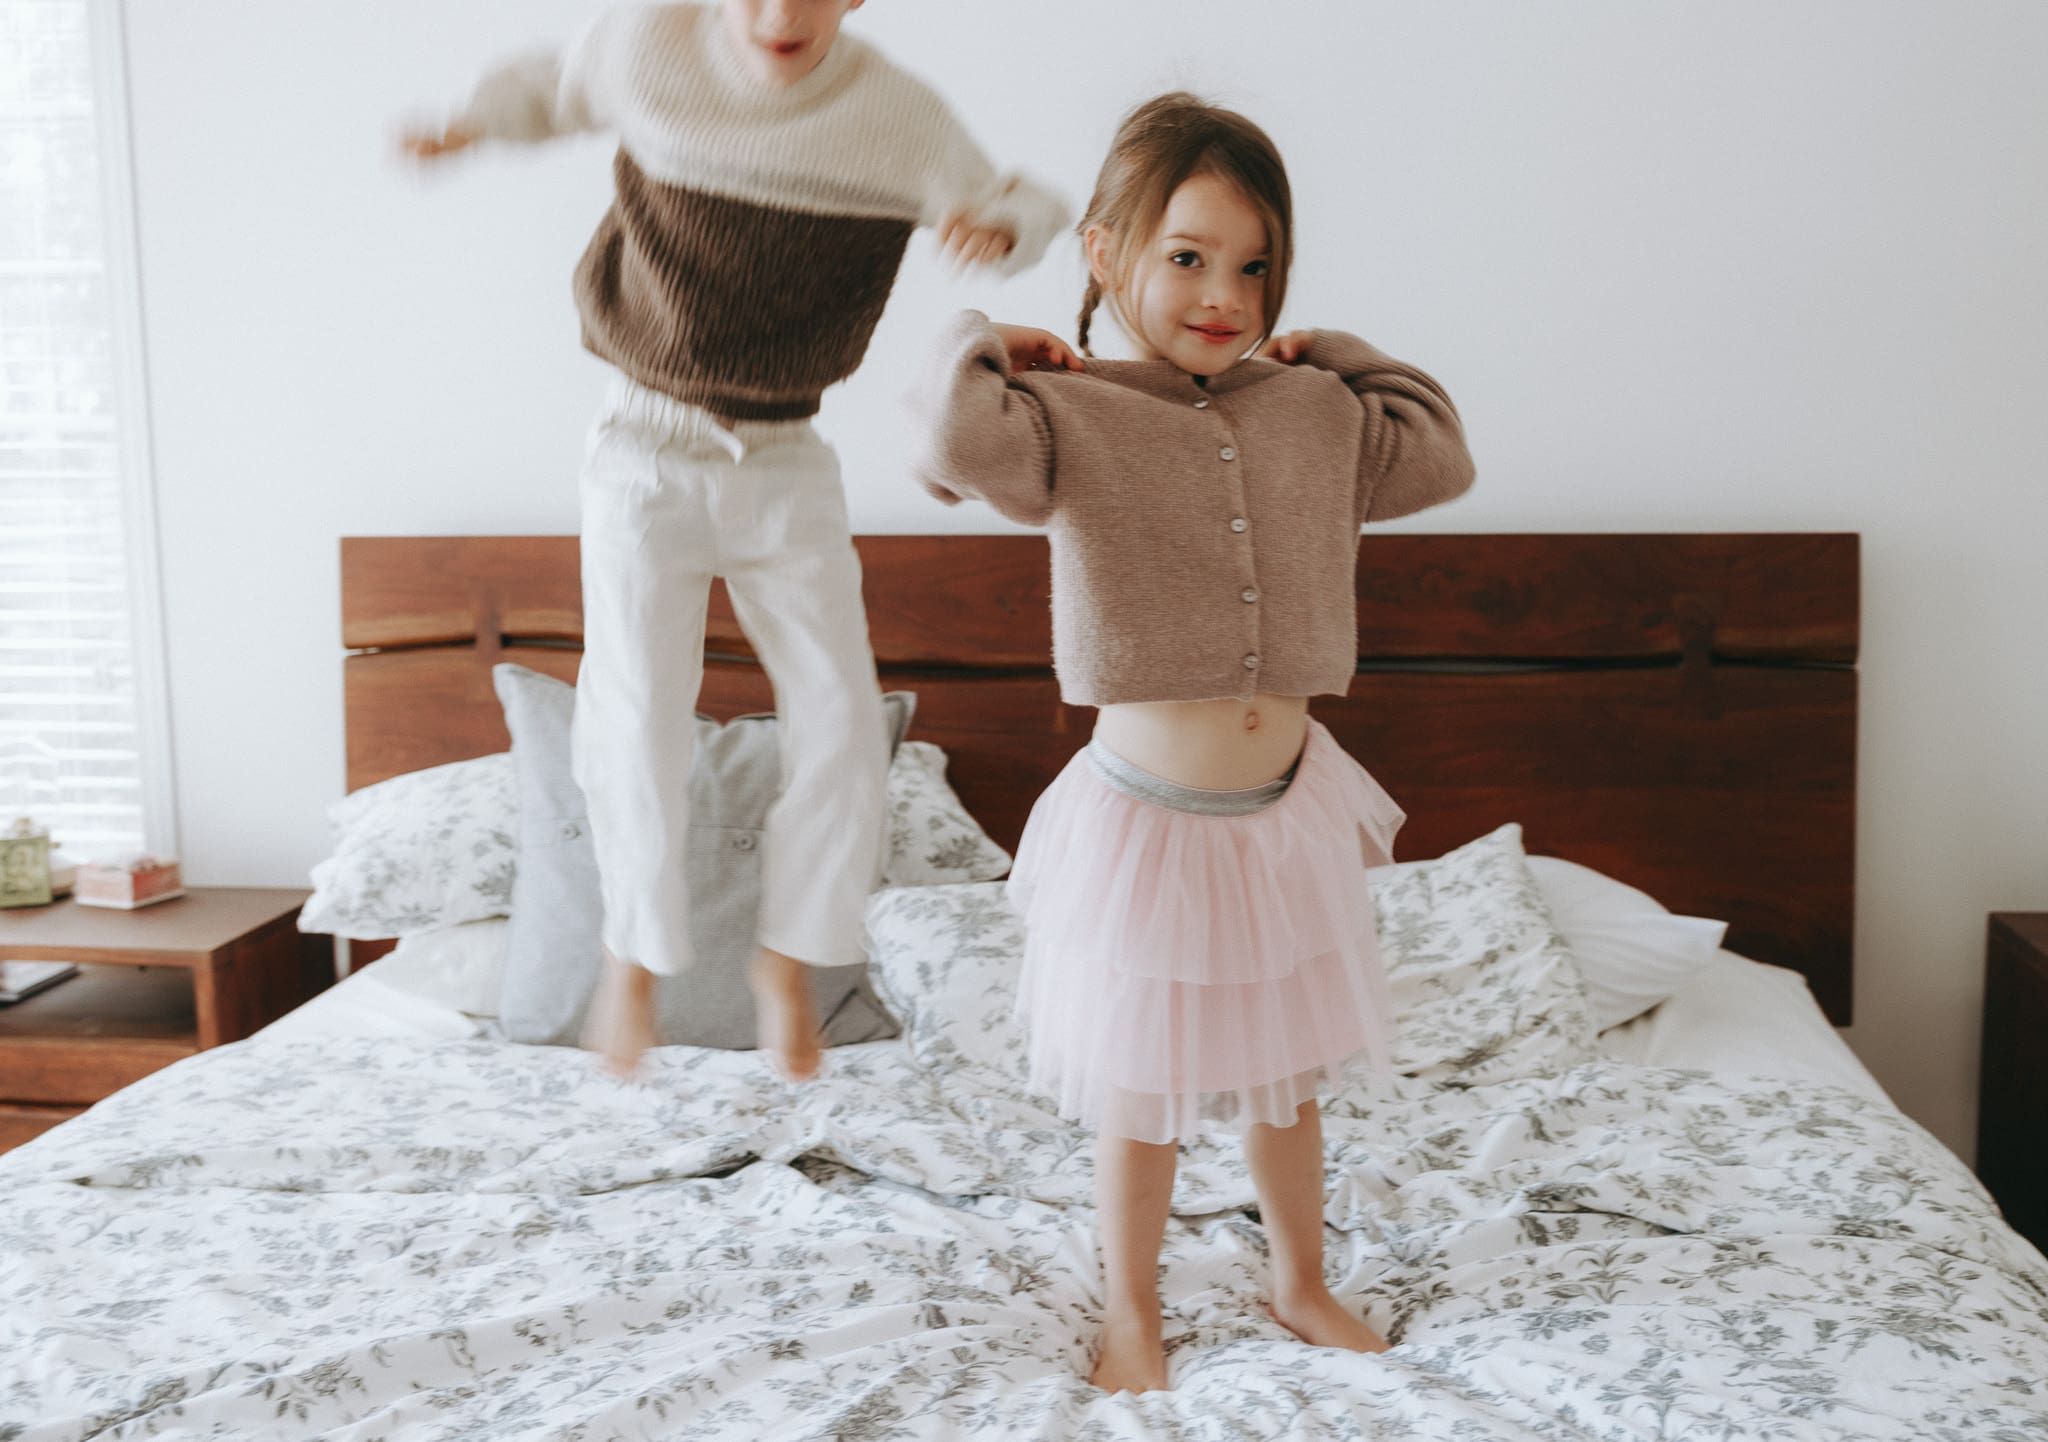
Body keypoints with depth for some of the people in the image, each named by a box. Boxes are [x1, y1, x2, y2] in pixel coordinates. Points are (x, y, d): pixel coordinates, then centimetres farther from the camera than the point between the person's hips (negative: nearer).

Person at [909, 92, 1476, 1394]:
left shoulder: (1312, 414, 2)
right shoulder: (1077, 416, -14)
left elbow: (1439, 455, 18)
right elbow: (962, 441, -34)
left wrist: (1333, 356, 12)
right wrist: (984, 345, -15)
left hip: (1288, 811, 5)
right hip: (1149, 820, -5)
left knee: (1288, 1074, 21)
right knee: (1143, 1095, 12)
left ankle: (1302, 1281, 44)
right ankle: (1132, 1311, 36)